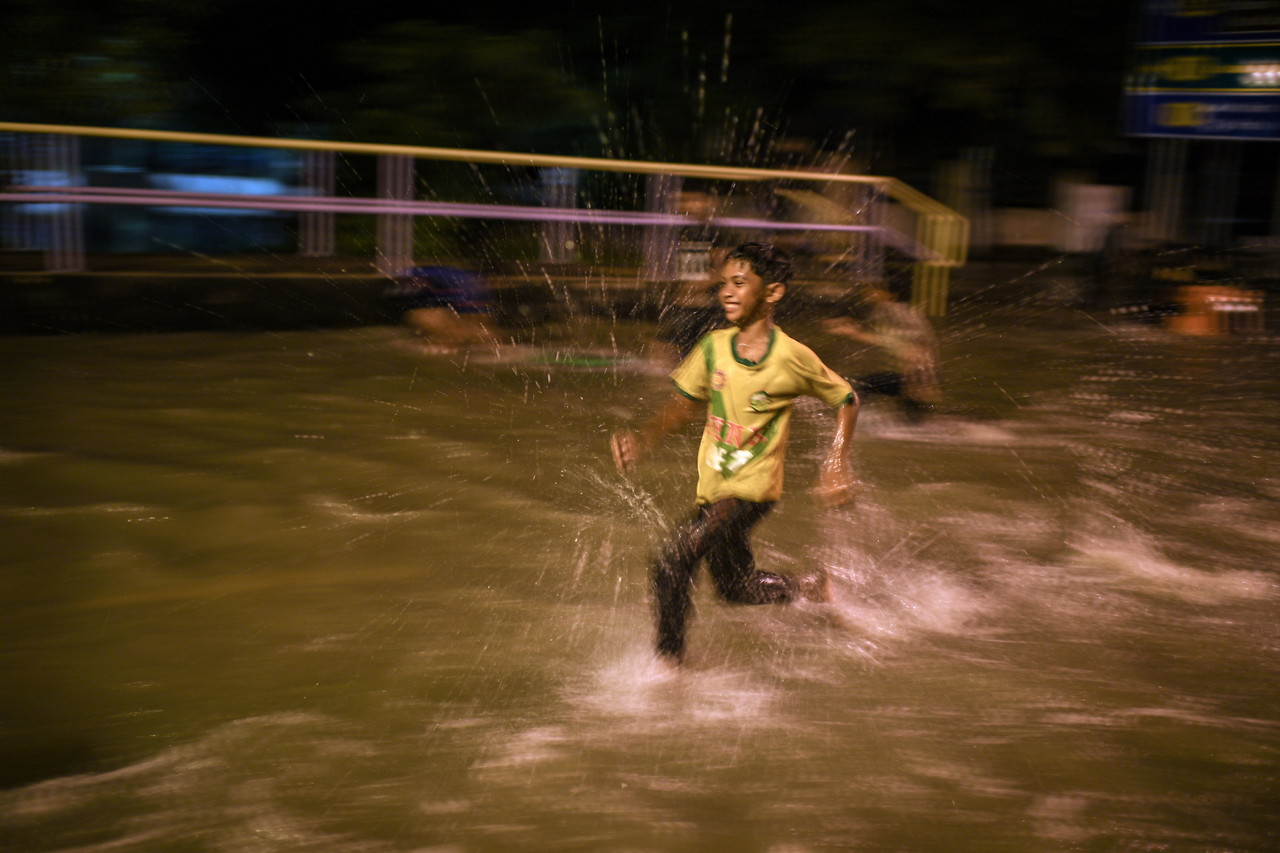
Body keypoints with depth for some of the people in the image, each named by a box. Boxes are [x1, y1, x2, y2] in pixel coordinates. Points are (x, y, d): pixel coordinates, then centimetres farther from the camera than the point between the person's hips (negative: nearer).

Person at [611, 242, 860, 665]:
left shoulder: (792, 357, -14)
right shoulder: (714, 346, -2)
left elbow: (846, 400, 0)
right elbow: (684, 404, 6)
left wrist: (836, 464, -8)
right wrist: (643, 439, -11)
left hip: (753, 488, -6)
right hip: (713, 488, 6)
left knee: (671, 563, -21)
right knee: (738, 589, 22)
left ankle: (669, 660, -3)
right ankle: (814, 591, 47)